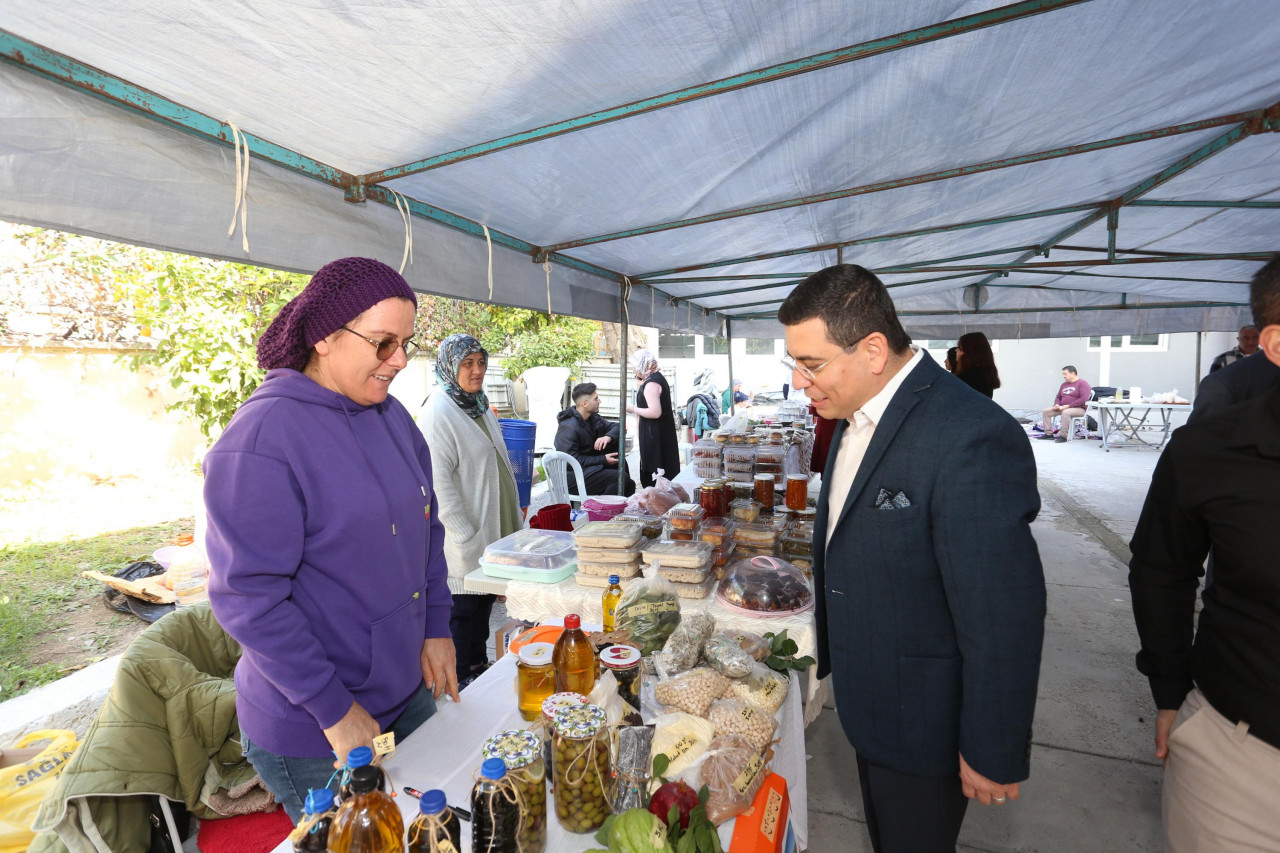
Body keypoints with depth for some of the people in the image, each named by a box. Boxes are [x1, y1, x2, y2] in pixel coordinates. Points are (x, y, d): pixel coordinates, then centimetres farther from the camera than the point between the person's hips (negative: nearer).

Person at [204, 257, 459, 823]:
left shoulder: (392, 415, 0)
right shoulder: (262, 439, -22)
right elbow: (249, 597, -22)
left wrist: (436, 628, 3)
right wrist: (334, 710, -18)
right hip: (311, 735, -6)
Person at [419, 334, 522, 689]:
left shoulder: (479, 404, 11)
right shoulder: (439, 412, -17)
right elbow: (439, 481, -22)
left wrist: (515, 520, 17)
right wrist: (466, 536, -21)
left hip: (492, 529, 8)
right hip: (465, 539, -8)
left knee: (484, 600, 20)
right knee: (463, 607, 6)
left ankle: (479, 665, 37)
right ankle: (459, 679, 25)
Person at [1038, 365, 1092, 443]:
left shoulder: (1082, 383, -6)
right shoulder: (1064, 384, 18)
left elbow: (1084, 399, -19)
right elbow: (1058, 397, 25)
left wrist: (1068, 405, -22)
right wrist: (1057, 404, 1)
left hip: (1078, 409, -8)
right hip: (1062, 408, 8)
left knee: (1065, 413, -39)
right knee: (1045, 411, -7)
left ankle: (1063, 436, -31)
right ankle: (1049, 434, -9)